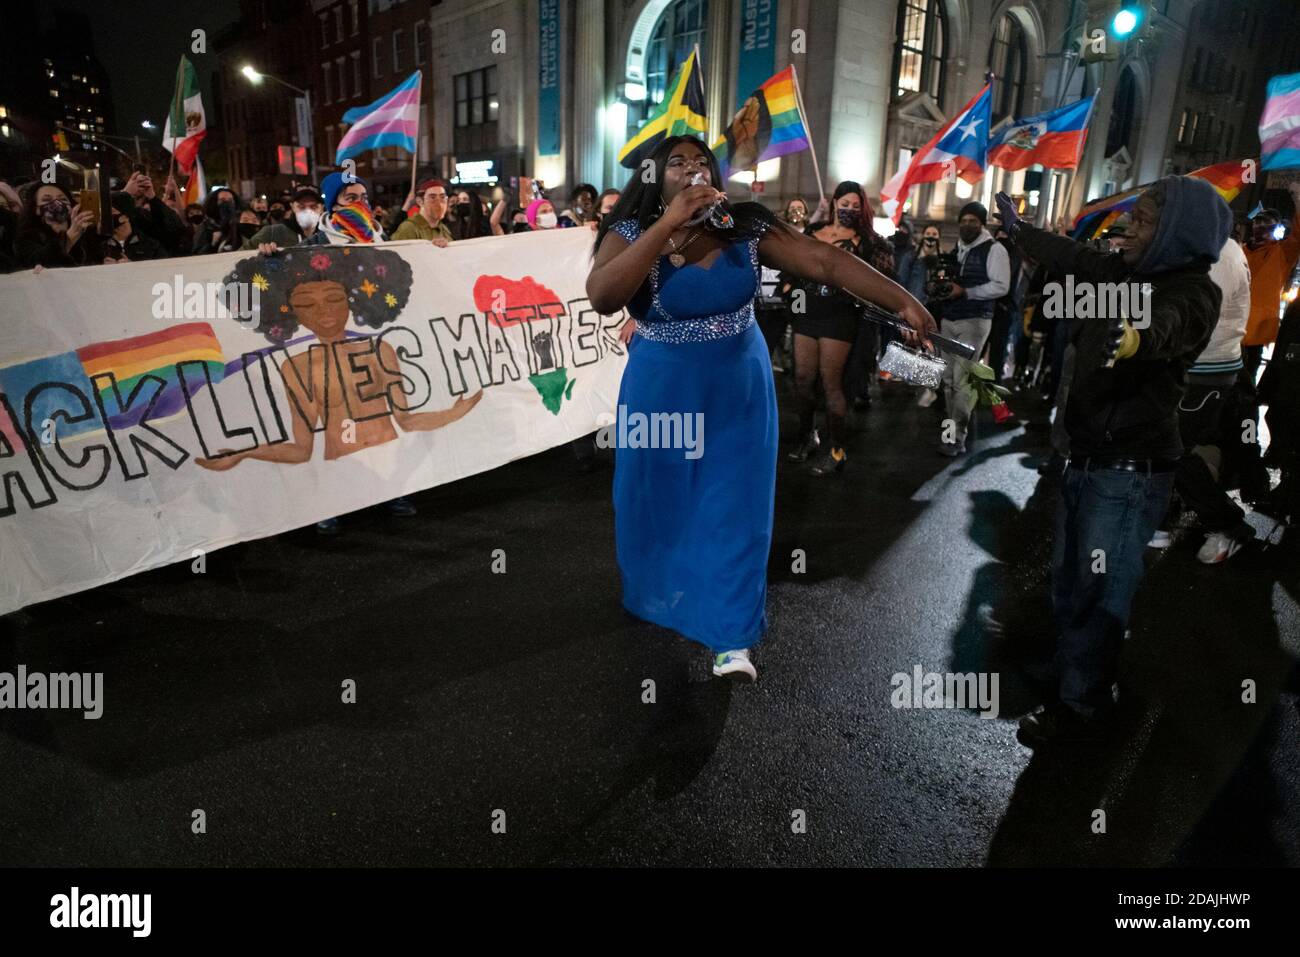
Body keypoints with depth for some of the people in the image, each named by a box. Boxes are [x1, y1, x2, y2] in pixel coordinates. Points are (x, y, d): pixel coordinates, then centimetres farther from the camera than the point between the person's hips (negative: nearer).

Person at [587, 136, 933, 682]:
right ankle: (658, 600, 41)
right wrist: (669, 224, -30)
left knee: (734, 509, 4)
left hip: (738, 392, 1)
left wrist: (902, 301, -23)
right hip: (661, 394, -1)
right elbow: (602, 298, -29)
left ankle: (731, 637, 15)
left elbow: (825, 261, -13)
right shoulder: (631, 235, -10)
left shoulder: (746, 229, -6)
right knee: (662, 501, 15)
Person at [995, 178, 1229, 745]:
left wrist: (1133, 336, -60)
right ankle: (1071, 680, 30)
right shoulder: (1125, 272, 8)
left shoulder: (1194, 293, -14)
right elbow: (1072, 258, 26)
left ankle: (1081, 708, 7)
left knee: (1098, 590, -6)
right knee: (1068, 580, 15)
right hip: (1087, 457, 8)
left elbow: (1168, 327, -37)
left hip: (1132, 468, -8)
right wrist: (1018, 230, 40)